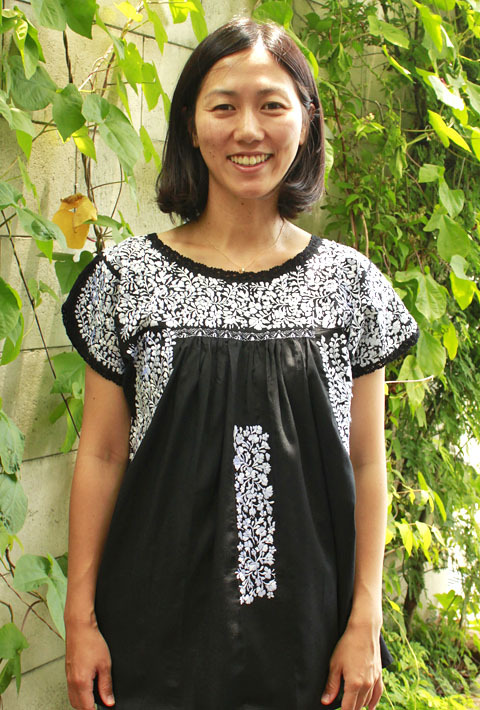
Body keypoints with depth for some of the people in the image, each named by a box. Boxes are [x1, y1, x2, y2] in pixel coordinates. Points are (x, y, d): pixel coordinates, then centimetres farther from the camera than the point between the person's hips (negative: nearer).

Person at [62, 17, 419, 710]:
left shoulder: (351, 282, -1)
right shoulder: (129, 275, -3)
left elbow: (367, 464, 2)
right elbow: (101, 456, 0)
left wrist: (365, 623, -2)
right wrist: (80, 615, -1)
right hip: (159, 621, 0)